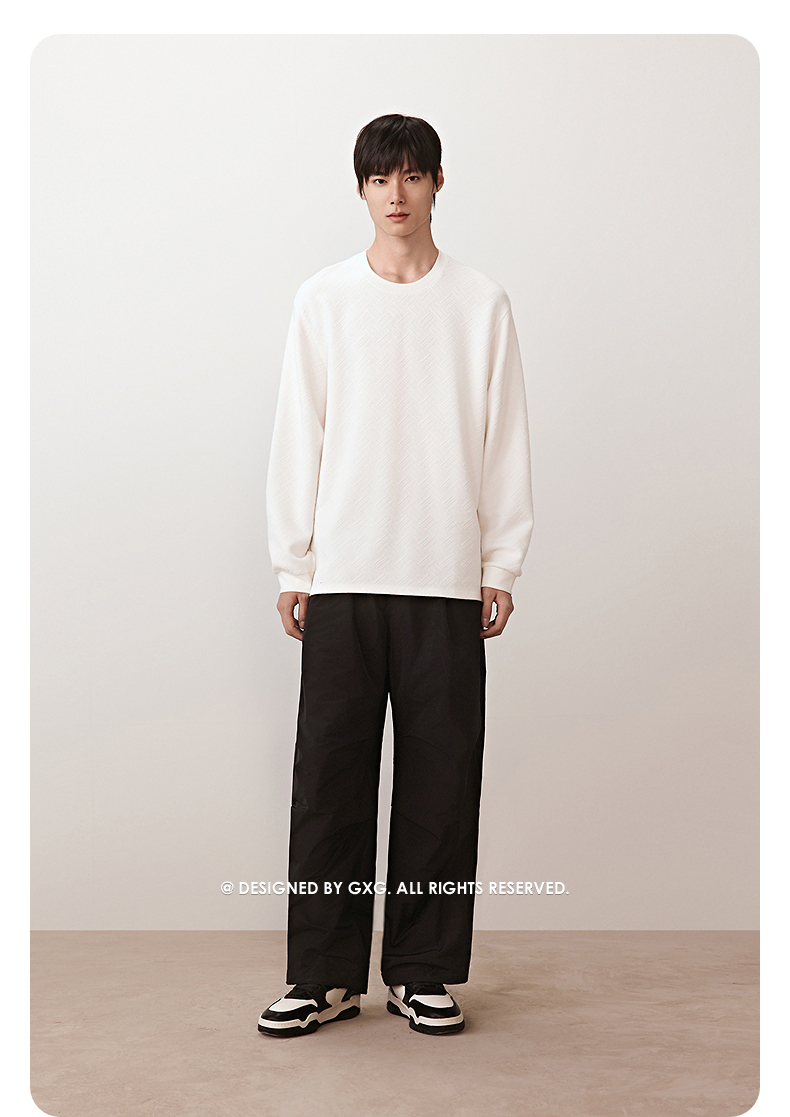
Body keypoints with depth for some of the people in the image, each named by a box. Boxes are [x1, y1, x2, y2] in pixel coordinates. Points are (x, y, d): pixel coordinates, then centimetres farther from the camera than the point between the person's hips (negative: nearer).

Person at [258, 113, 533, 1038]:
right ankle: (324, 975, 13)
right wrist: (291, 564, 2)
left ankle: (425, 972, 17)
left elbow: (505, 442, 6)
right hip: (343, 578, 0)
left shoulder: (482, 304, 7)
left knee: (441, 785, 4)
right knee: (329, 779, 1)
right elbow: (297, 437, 6)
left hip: (448, 579, 0)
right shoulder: (323, 300, 8)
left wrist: (503, 564, 1)